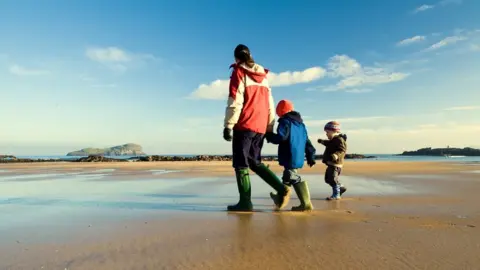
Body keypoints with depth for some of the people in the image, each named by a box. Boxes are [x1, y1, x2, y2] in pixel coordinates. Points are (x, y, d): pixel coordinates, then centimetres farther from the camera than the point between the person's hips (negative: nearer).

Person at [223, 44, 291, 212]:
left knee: (241, 164, 0)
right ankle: (281, 188, 4)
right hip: (261, 126, 6)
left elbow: (235, 101, -10)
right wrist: (270, 128, 19)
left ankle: (245, 202, -2)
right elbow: (270, 103, 17)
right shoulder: (263, 75, 19)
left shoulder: (239, 72, 1)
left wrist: (228, 125, -12)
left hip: (244, 125, -6)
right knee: (254, 162, 15)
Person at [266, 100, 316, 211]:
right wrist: (310, 157, 21)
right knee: (287, 178, 18)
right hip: (298, 158, 9)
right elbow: (307, 142, 18)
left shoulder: (285, 121, -7)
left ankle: (306, 203, -3)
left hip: (290, 158, -9)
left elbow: (280, 137, -21)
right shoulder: (301, 124, 18)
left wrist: (269, 135, -5)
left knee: (295, 179, -6)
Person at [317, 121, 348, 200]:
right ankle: (341, 187, 29)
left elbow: (342, 150, -27)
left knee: (333, 179, -9)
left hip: (335, 164, -11)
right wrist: (323, 141, 52)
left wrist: (336, 155, -44)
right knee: (328, 179, 16)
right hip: (331, 163, 11)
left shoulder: (339, 139, -16)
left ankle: (336, 195, 0)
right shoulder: (333, 140, 15)